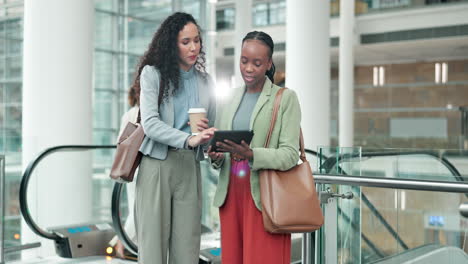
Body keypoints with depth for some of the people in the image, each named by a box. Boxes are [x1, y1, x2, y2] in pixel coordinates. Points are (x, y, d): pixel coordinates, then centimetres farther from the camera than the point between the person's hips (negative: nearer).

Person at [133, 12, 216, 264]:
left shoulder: (205, 82, 13)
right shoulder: (152, 74, 0)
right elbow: (150, 123, -12)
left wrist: (207, 132, -6)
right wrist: (188, 139, -27)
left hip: (189, 167, 3)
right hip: (156, 164, -3)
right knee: (153, 244, -2)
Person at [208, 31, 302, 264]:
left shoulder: (286, 98, -3)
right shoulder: (231, 98, 12)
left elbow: (290, 155, -10)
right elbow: (216, 144, 13)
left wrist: (250, 154, -24)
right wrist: (216, 157, -10)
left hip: (264, 197, -4)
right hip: (230, 194, 4)